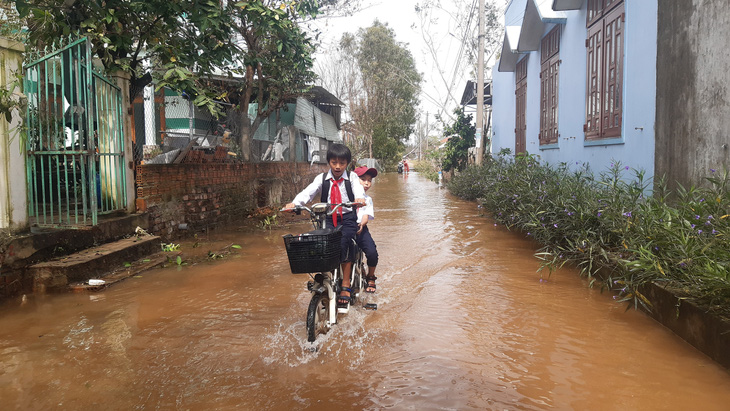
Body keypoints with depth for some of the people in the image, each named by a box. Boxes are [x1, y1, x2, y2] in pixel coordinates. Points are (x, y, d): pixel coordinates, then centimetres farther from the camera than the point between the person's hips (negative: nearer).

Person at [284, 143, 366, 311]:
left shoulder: (351, 177, 5)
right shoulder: (322, 179, 8)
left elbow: (358, 188, -16)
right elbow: (308, 192, -8)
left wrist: (359, 197, -41)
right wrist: (294, 203, -27)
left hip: (347, 218, -2)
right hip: (328, 218, 2)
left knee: (343, 243, -21)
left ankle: (346, 286, -9)